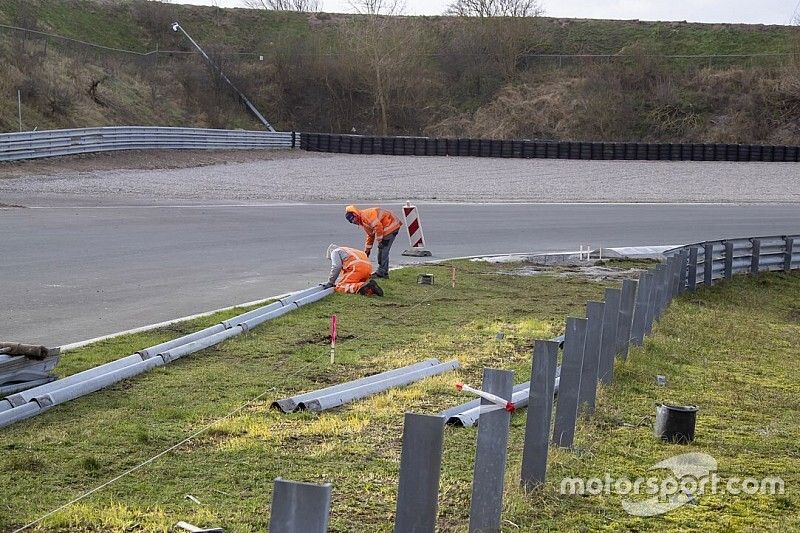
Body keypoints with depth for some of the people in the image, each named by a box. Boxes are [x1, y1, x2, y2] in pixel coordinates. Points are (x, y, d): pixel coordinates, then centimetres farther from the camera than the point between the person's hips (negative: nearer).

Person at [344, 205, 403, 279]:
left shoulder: (366, 215, -18)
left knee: (383, 250, -10)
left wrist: (379, 240, -17)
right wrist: (367, 250, 26)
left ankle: (381, 273, -6)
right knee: (381, 250, 12)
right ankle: (383, 272, 17)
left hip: (391, 226, -11)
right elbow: (370, 235, 25)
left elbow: (378, 226, -28)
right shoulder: (363, 221, 16)